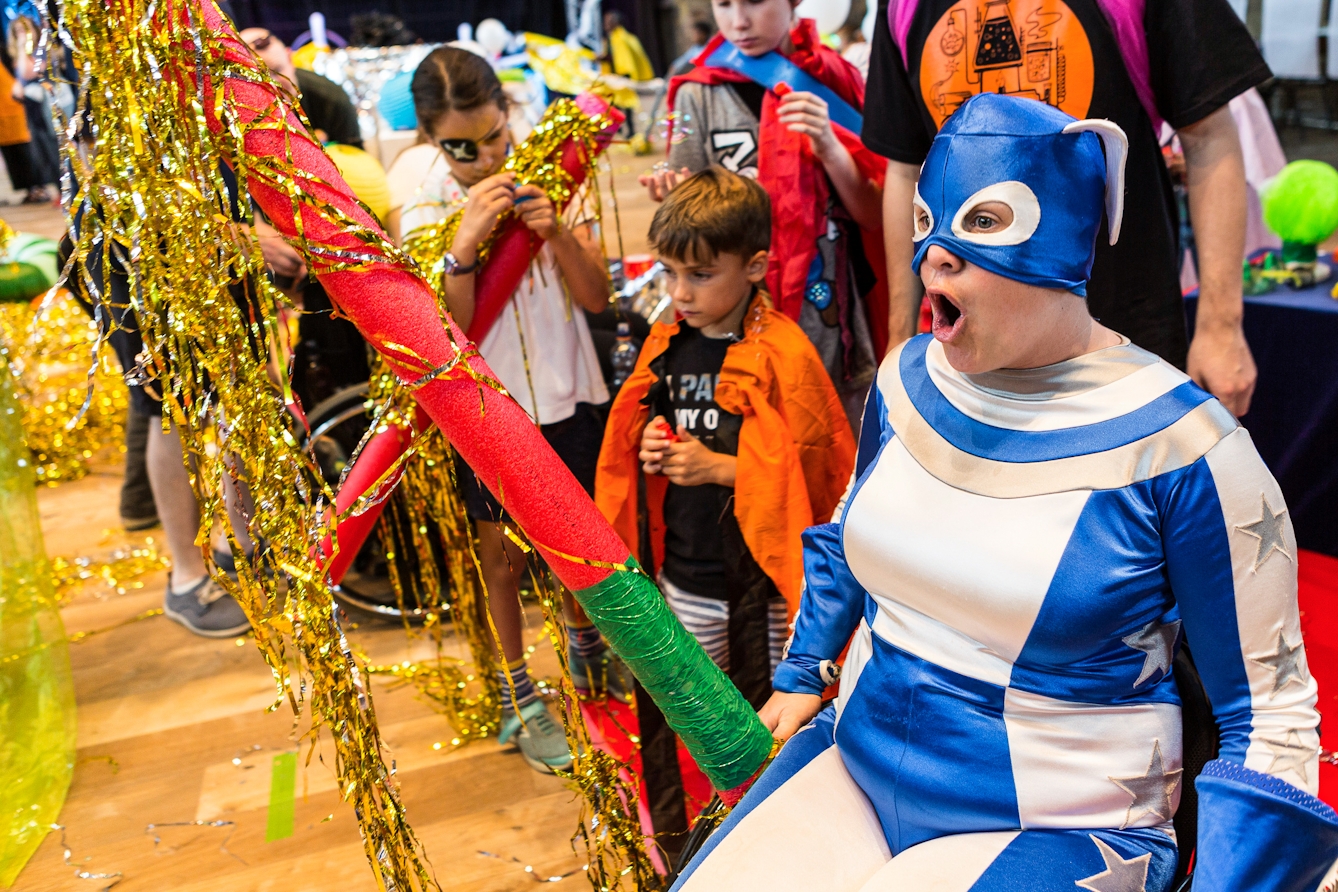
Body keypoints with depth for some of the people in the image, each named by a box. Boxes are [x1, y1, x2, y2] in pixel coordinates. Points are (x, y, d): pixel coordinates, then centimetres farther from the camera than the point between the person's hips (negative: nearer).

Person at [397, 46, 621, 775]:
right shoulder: (424, 211, -9)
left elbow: (597, 298, -7)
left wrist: (557, 230, -24)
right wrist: (467, 240, -28)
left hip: (568, 394, 2)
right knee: (503, 555, 12)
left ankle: (586, 650, 46)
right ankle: (517, 695, 32)